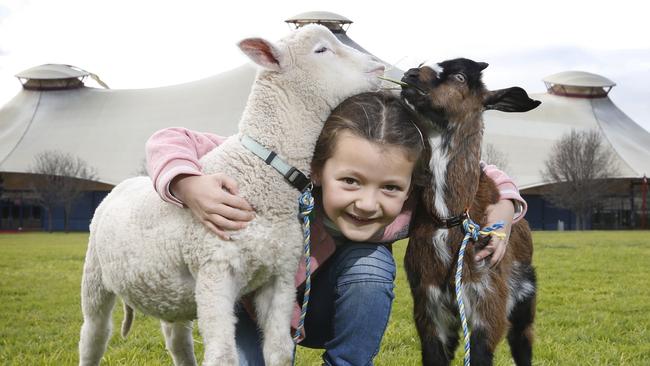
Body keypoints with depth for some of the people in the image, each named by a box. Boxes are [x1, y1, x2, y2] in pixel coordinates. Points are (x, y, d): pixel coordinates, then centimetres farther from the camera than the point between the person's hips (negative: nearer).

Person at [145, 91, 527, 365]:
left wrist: (504, 204, -30)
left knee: (370, 258, -30)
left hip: (337, 316, 2)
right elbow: (171, 141, -35)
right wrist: (191, 187, -56)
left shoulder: (411, 204, -30)